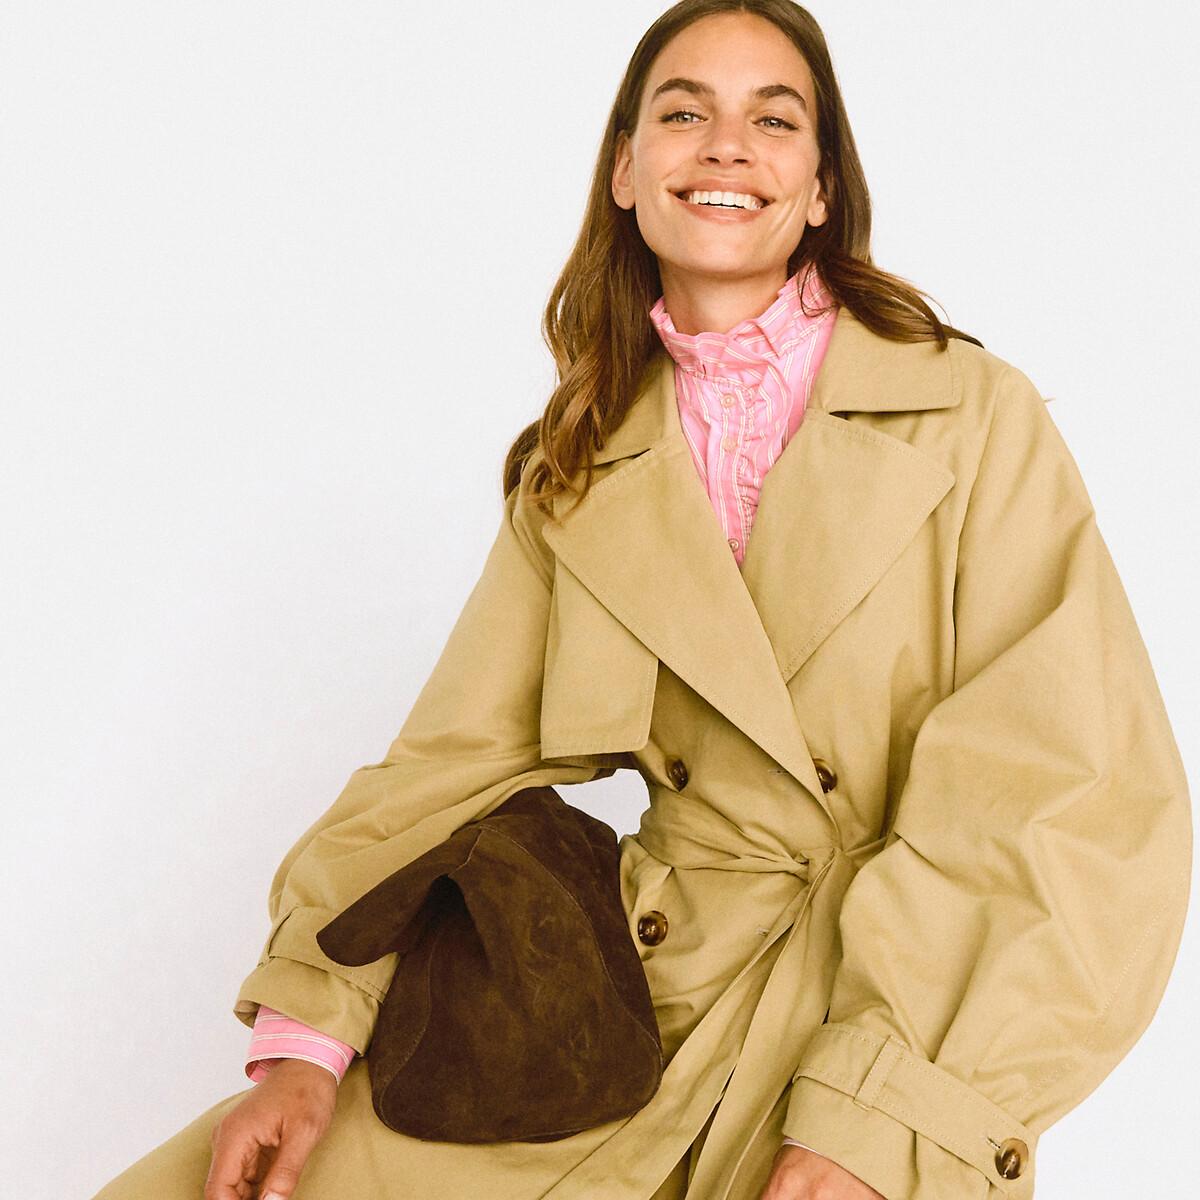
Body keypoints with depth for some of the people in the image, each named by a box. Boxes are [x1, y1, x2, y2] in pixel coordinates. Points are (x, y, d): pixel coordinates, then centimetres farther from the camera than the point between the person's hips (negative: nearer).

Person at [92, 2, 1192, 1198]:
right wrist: (308, 1033, -9)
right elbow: (460, 758, 5)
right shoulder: (580, 466, 10)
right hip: (645, 984, 3)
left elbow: (1076, 796, -10)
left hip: (914, 1002, -2)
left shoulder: (975, 414, -3)